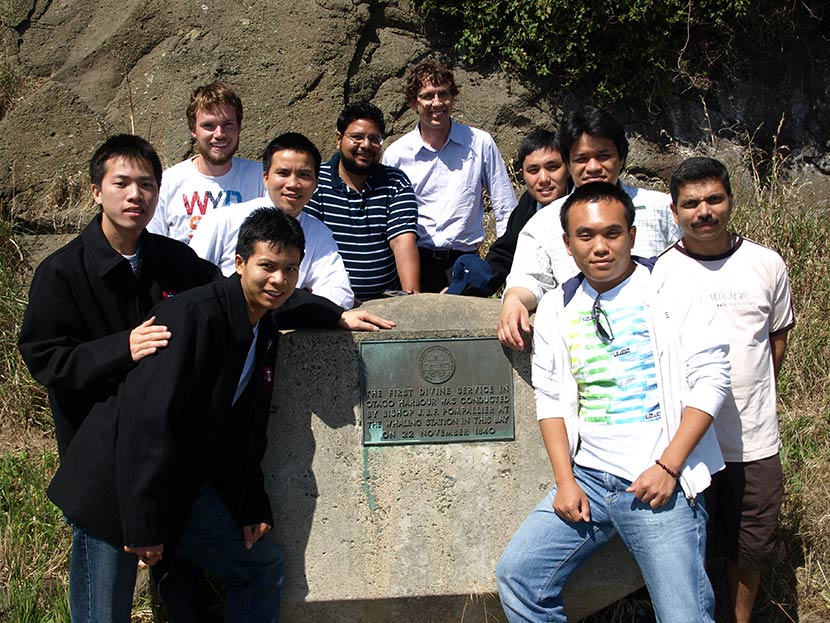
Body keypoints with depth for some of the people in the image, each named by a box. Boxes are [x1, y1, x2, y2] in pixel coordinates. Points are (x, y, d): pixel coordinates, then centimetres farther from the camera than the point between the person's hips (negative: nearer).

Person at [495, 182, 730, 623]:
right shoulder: (557, 308, 10)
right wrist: (565, 481, 0)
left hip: (661, 481, -4)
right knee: (517, 574, 0)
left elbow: (710, 378, -6)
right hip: (586, 477, 4)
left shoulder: (673, 290, -2)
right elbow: (550, 398, 10)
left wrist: (668, 467, -12)